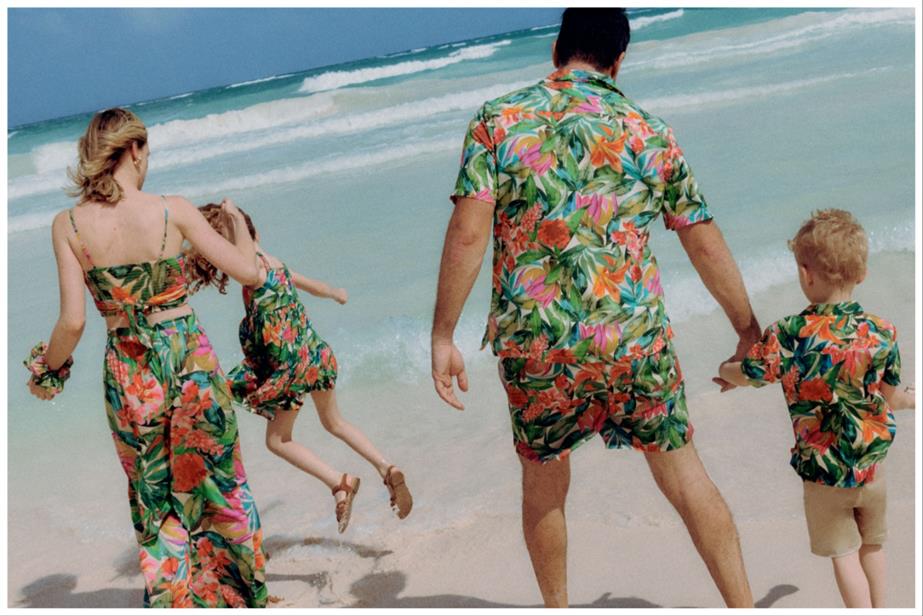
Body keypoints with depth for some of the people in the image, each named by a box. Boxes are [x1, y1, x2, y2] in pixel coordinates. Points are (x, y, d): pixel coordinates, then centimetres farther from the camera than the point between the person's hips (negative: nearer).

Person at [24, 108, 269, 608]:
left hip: (128, 373, 1)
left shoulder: (68, 225, -7)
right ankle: (240, 593, 30)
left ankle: (172, 598, 27)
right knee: (219, 487, 17)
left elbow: (73, 322, -10)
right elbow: (248, 272, -6)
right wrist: (238, 221, 13)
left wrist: (46, 369, 9)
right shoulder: (173, 210, -10)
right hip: (191, 358, -1)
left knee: (153, 500, 18)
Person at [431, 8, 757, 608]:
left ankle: (557, 607, 34)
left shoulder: (500, 120, 3)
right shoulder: (650, 131, 7)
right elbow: (706, 245, 11)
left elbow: (468, 232, -8)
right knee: (684, 475, 13)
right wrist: (750, 332, 21)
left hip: (535, 342, 0)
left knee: (543, 481, 21)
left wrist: (443, 337, -3)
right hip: (637, 340, 0)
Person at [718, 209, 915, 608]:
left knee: (843, 554, 13)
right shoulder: (882, 333, -12)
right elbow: (892, 400, 0)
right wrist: (915, 398, 23)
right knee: (872, 546, 23)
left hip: (822, 472, -3)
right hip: (872, 467, 3)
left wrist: (723, 369, 20)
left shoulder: (786, 335, -19)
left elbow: (746, 376, -3)